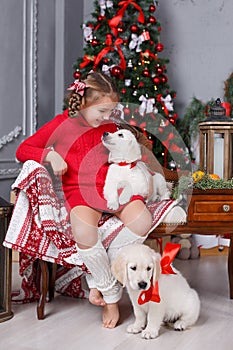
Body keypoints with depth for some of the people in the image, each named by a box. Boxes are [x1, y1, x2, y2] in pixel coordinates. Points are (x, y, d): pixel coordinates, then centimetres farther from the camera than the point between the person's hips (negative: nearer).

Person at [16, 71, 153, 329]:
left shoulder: (110, 127, 15)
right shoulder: (62, 124, 4)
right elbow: (23, 150, 7)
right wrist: (50, 155, -10)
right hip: (80, 191, -3)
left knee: (142, 220, -28)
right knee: (83, 229, -38)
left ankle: (97, 279, -13)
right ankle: (111, 295, -15)